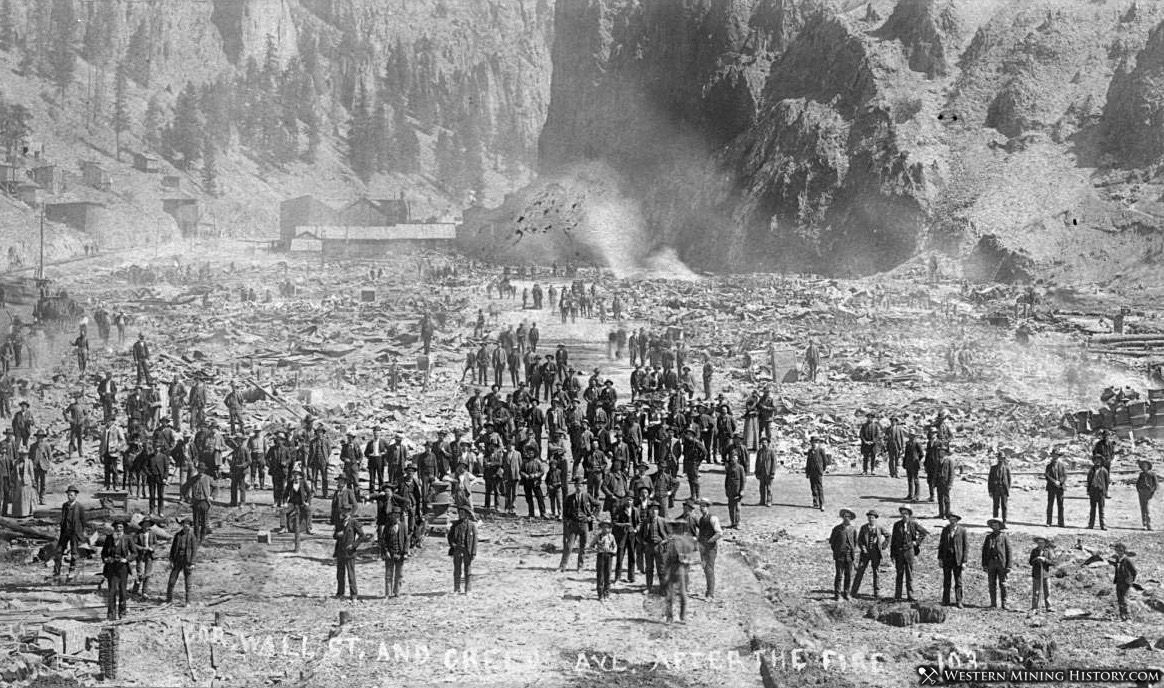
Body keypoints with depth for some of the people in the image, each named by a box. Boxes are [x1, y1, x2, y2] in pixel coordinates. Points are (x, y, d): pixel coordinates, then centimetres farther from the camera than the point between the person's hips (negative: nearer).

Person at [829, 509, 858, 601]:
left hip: (849, 555, 3)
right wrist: (836, 551, 5)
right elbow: (831, 541, 7)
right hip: (839, 555, -3)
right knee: (839, 575, -4)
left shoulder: (853, 529, 6)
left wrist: (853, 551, 9)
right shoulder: (837, 528, -2)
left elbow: (855, 542, 19)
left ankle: (846, 593, 13)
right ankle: (837, 594, 3)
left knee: (849, 575, 2)